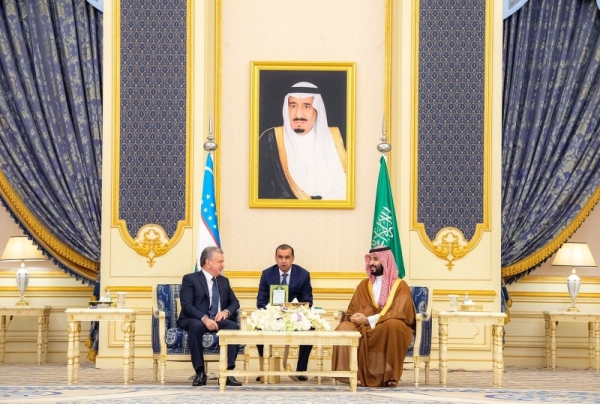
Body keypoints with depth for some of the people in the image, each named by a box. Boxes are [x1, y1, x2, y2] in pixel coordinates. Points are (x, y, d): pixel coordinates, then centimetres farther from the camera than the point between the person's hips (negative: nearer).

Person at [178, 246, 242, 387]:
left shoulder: (224, 281, 20)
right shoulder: (190, 279, 1)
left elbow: (235, 302, 17)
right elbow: (187, 306, -11)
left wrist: (226, 311, -8)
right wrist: (204, 318, -27)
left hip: (217, 321, 4)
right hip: (196, 320, -4)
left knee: (234, 327, -28)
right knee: (196, 326, -40)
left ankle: (228, 372, -30)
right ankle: (200, 373, -33)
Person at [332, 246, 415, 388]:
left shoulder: (400, 286, 2)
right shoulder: (364, 285, 17)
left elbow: (398, 314, -11)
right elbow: (351, 311, 15)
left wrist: (368, 320, -19)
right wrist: (352, 318, -12)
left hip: (391, 328, -4)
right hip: (365, 328, 4)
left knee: (392, 325, -39)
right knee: (344, 328, -28)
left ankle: (389, 375, -33)